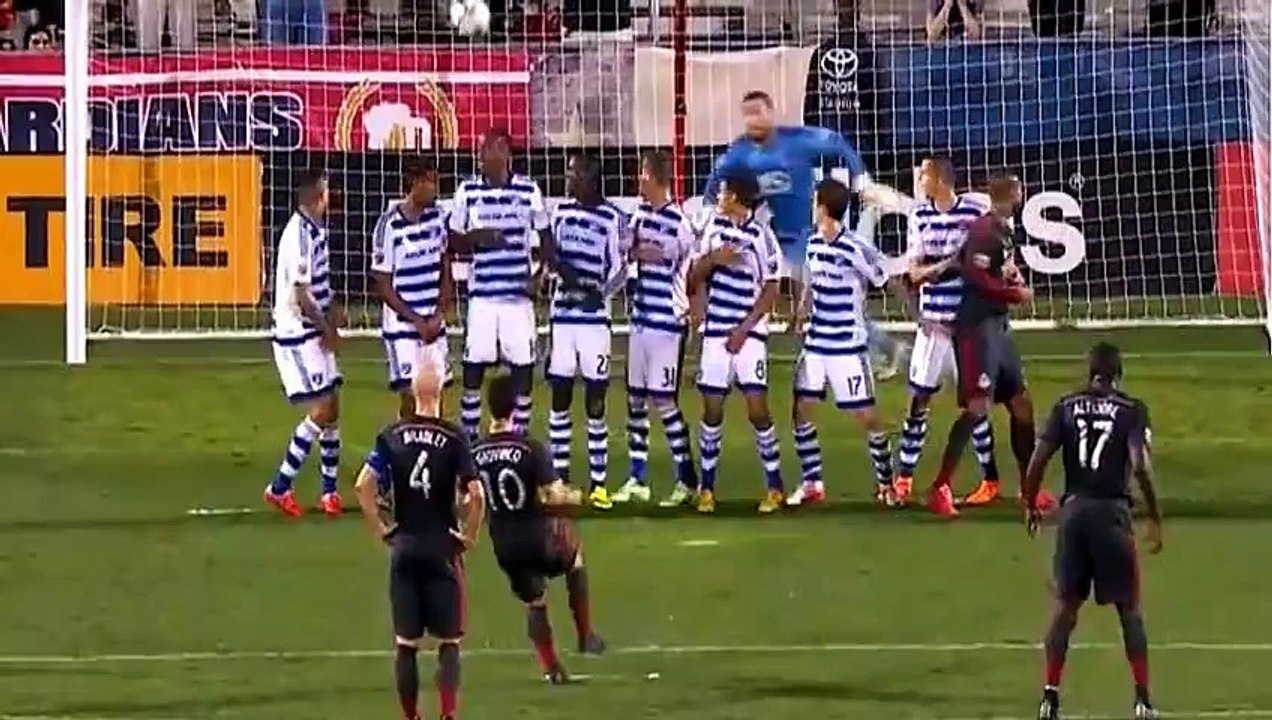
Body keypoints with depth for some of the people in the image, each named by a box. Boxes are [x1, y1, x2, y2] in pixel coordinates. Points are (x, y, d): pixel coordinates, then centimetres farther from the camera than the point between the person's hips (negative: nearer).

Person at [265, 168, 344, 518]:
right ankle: (280, 487, -3)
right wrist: (328, 330, -10)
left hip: (317, 334, 9)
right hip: (297, 335, -9)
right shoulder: (299, 234, -20)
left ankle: (329, 489, 16)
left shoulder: (316, 230, 9)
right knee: (322, 409, -10)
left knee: (332, 408, 10)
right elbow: (301, 295, -21)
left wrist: (332, 313, 3)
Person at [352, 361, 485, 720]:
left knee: (406, 642, 10)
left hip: (404, 547, 2)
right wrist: (469, 536, -3)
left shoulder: (391, 436, -1)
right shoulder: (454, 438, -9)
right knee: (448, 642, 5)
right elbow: (475, 494, -17)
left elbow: (363, 486, -6)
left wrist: (381, 529, 4)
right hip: (443, 548, -2)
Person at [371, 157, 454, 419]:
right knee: (410, 396, -9)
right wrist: (417, 320, -10)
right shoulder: (390, 225, -13)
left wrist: (439, 315, -2)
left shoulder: (436, 217, 3)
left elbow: (445, 270, 10)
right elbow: (383, 286, -9)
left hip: (434, 324, 5)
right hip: (402, 325, -5)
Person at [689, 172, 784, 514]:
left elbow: (770, 292, -7)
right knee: (712, 410, 4)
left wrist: (744, 329, -13)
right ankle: (706, 487, 11)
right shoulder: (715, 227, 9)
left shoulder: (761, 236, -7)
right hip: (716, 331, 5)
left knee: (757, 409, -10)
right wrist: (711, 259, -8)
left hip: (749, 333, -5)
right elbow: (694, 278, 12)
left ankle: (775, 486, -1)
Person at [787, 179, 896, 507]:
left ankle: (886, 482, 13)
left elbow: (889, 284, -10)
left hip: (848, 347, -7)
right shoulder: (813, 244, 6)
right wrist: (800, 316, 8)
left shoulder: (857, 250, -16)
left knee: (866, 415, -2)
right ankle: (812, 484, 12)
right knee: (801, 410, 2)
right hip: (815, 344, 7)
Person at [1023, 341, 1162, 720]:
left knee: (1065, 604, 11)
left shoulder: (1066, 406, 6)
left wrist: (1030, 504, 14)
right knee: (1129, 609, 7)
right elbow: (1140, 466, -13)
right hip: (1112, 510, -2)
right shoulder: (1131, 409, -2)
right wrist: (1155, 518, -6)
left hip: (1074, 509, 2)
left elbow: (1038, 460, 0)